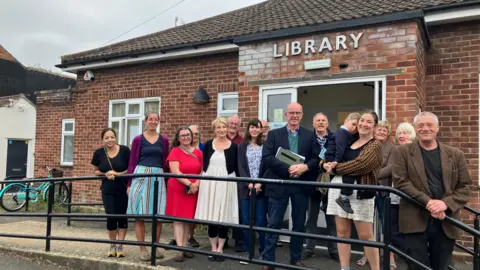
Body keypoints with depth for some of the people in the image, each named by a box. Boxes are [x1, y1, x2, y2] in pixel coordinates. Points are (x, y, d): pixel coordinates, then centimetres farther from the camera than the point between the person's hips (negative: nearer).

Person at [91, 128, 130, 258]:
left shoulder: (125, 150, -9)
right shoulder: (99, 153, -1)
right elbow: (96, 171, 10)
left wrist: (117, 174, -17)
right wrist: (105, 174, -11)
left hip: (124, 190, -1)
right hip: (108, 191, 2)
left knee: (122, 216, 3)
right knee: (111, 217, -1)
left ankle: (120, 246, 15)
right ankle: (112, 245, 20)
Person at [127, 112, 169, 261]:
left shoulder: (164, 140, 9)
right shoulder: (138, 139, 2)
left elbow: (165, 162, 12)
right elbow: (132, 162, 3)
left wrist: (167, 181, 7)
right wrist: (129, 183, -2)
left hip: (158, 177, 2)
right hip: (140, 176, -2)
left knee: (158, 214, 3)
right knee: (139, 214, 0)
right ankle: (143, 249, 10)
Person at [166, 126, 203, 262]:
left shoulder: (198, 153, 8)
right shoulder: (174, 152, -5)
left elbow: (202, 171, 8)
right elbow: (175, 172, -14)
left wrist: (196, 184, -9)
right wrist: (189, 184, -20)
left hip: (194, 191, 4)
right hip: (178, 190, -4)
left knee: (189, 219, 9)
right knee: (178, 219, -3)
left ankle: (185, 247, 18)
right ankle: (180, 250, -2)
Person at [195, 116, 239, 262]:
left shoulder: (233, 146, 1)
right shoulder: (208, 144, 6)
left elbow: (236, 168, 2)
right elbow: (204, 164, 9)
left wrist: (238, 185, -4)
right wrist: (202, 179, 2)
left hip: (226, 184, -1)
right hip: (209, 183, 1)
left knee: (224, 216, 3)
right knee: (211, 216, 4)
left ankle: (220, 248, 16)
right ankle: (213, 248, 17)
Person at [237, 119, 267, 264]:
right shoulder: (242, 146, 9)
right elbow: (240, 167, 1)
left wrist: (259, 184, -13)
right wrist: (249, 184, -12)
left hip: (261, 188, -1)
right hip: (246, 188, 1)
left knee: (261, 220, -1)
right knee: (246, 220, 3)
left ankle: (263, 251, 12)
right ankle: (246, 252, 13)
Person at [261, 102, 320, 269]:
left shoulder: (310, 136, 8)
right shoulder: (274, 134, 3)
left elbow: (317, 158, 3)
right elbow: (266, 157, -9)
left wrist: (304, 167, -18)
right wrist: (288, 169, -19)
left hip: (302, 185, 2)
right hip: (279, 184, -2)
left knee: (299, 224, 12)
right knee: (274, 224, 2)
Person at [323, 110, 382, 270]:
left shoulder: (376, 145, -1)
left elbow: (360, 164, -16)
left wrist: (335, 168, -9)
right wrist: (326, 164, -6)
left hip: (359, 191, -5)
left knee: (366, 236, -1)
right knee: (342, 233, 8)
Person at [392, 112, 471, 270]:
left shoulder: (455, 155, 9)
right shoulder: (402, 152, 3)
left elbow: (464, 188, 6)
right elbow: (400, 182, -6)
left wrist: (446, 204, -13)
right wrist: (428, 202, -18)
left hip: (446, 222, 3)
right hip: (416, 221, -2)